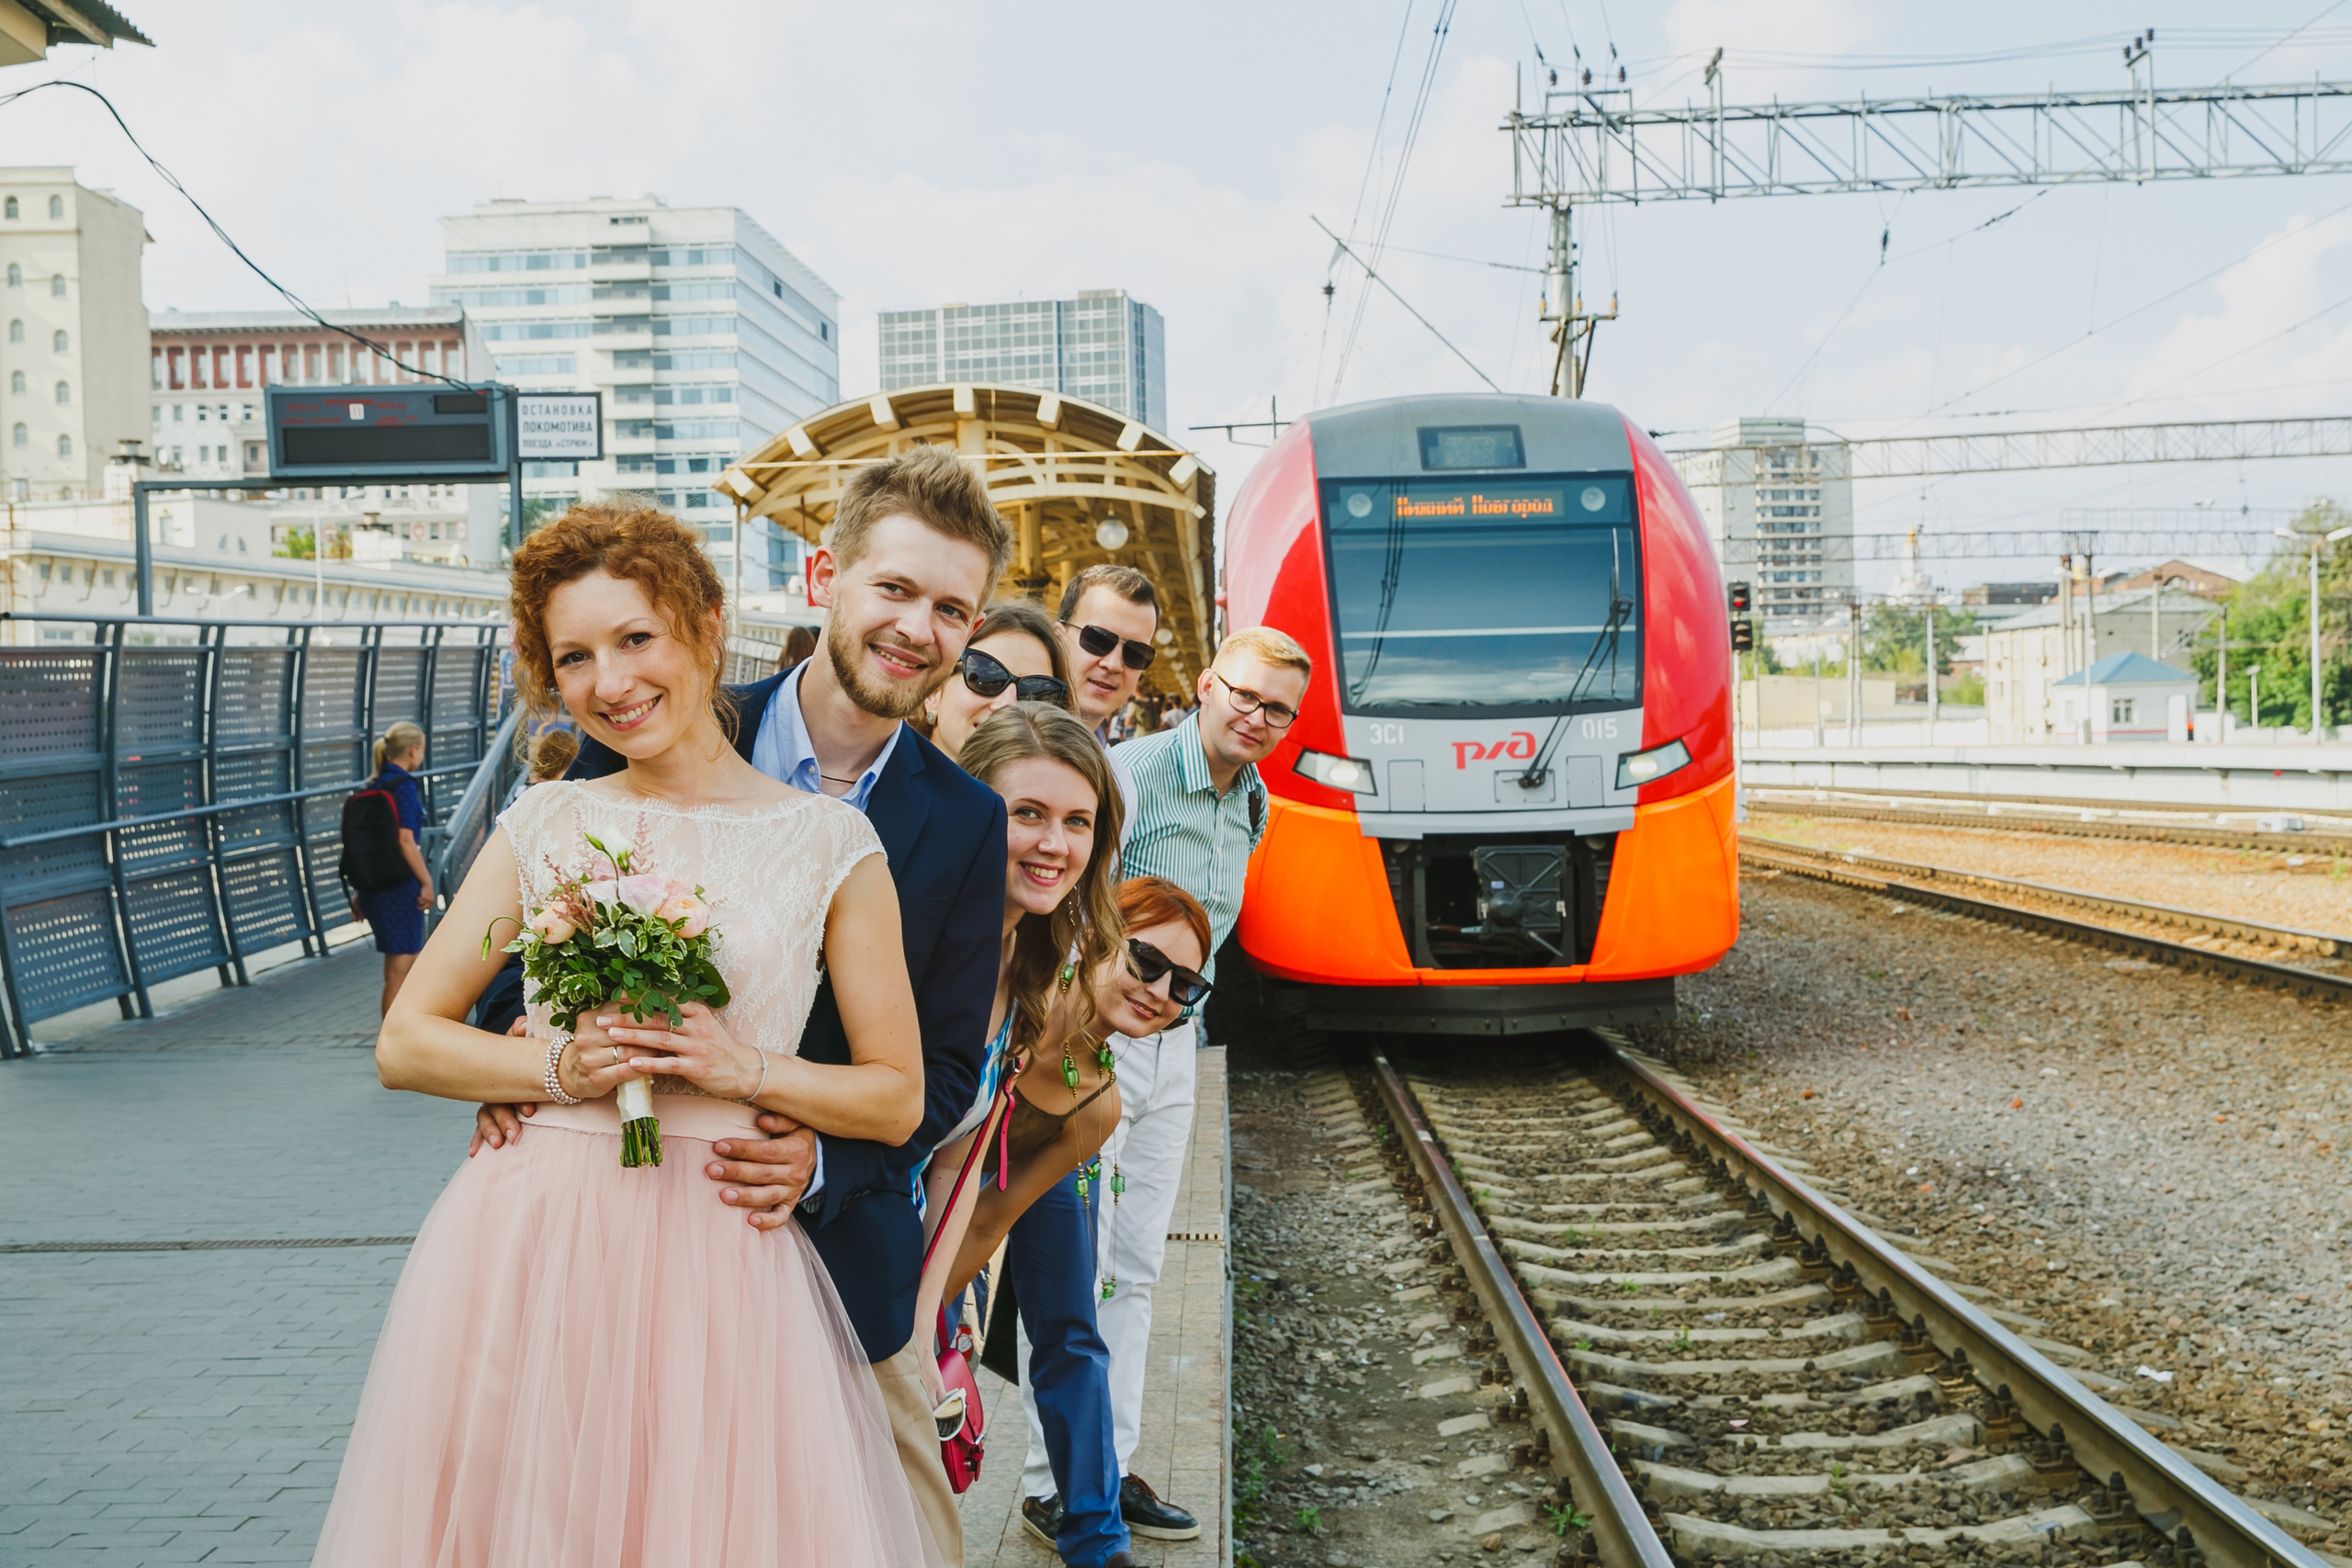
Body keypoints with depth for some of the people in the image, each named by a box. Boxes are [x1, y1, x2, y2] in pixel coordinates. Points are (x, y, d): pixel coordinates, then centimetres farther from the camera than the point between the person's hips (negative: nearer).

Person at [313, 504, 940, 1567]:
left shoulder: (829, 844, 0)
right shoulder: (545, 825, 6)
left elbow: (897, 1099, 3)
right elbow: (405, 1043, 7)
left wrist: (745, 1070, -12)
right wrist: (562, 1068, -9)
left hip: (718, 1254, -1)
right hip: (526, 1242, 2)